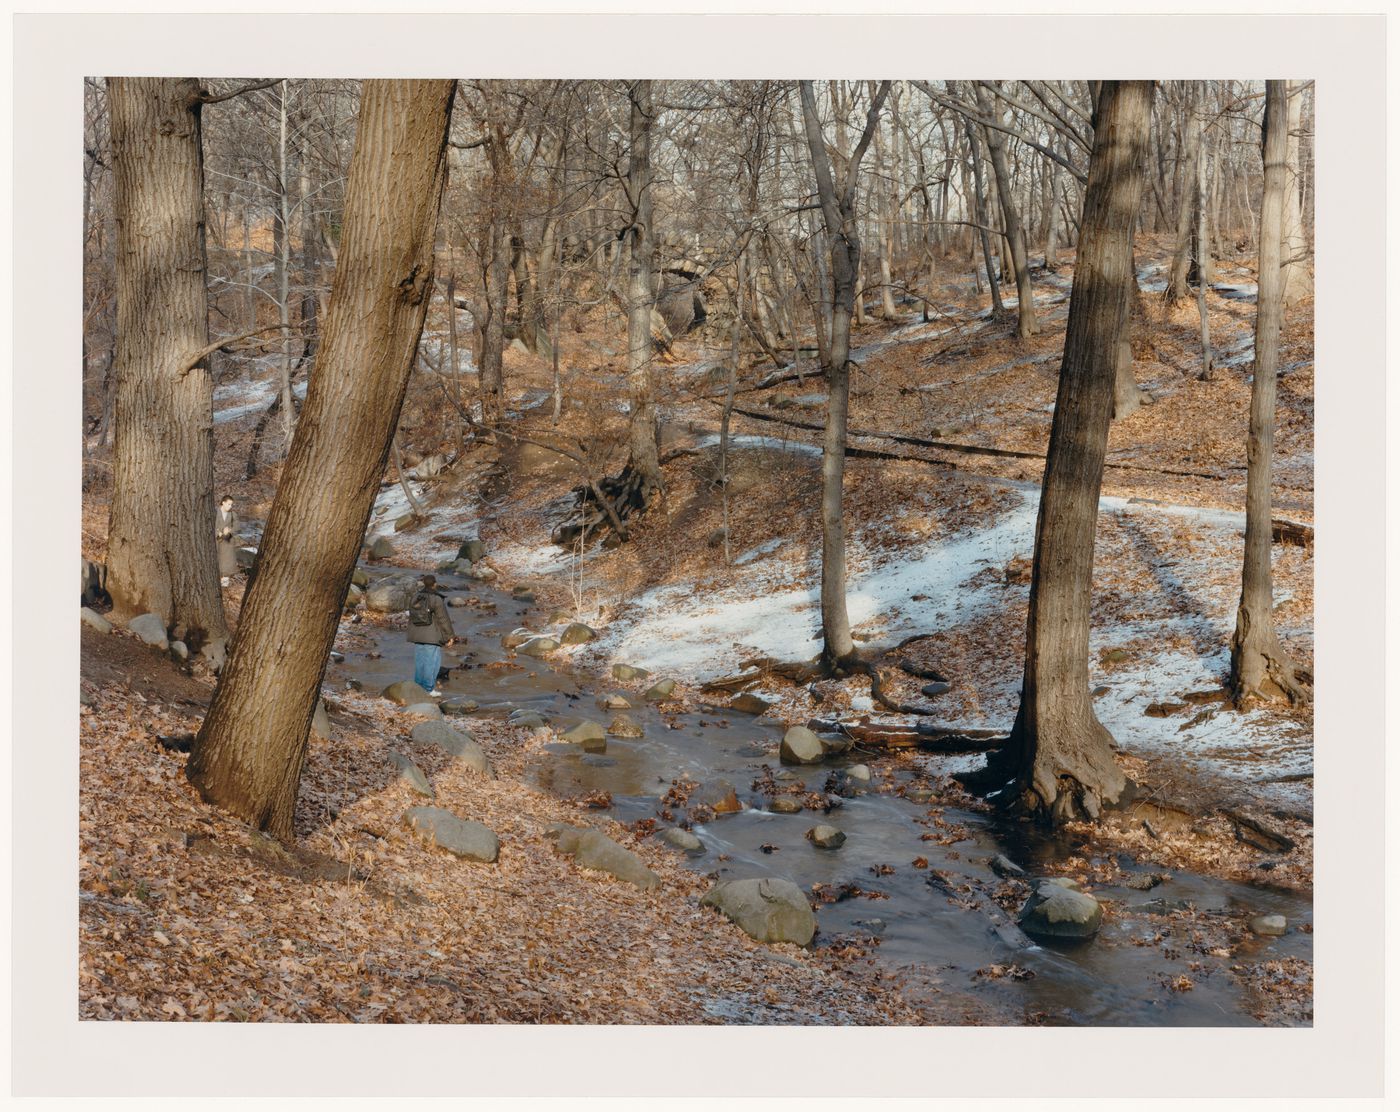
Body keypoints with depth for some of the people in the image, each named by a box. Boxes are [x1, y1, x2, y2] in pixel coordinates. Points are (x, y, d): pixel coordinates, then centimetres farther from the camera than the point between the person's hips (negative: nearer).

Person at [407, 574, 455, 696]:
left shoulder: (415, 598, 5)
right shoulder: (436, 599, -15)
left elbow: (411, 617, 13)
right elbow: (444, 619, -12)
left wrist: (412, 635, 23)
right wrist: (450, 635, -4)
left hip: (417, 635, 6)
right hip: (432, 635, -6)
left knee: (420, 661, 12)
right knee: (432, 661, -1)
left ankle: (419, 688, 15)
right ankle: (429, 688, -1)